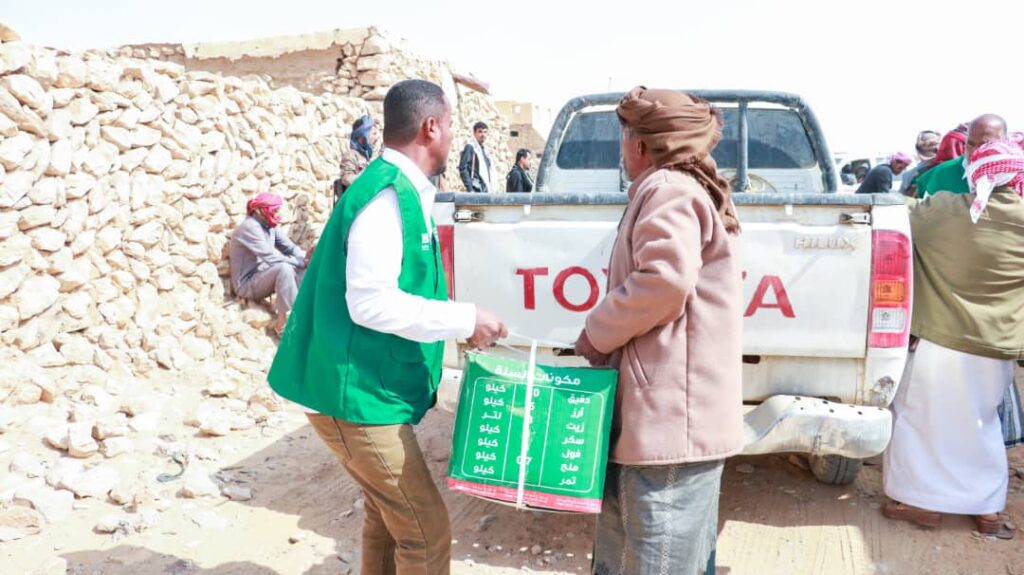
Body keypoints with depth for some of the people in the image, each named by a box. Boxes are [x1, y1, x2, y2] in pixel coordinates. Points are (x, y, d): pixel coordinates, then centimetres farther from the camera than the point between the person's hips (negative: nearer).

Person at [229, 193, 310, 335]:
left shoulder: (270, 226, 5)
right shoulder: (250, 227, -20)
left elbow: (289, 248, -1)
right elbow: (271, 258, -28)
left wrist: (305, 257, -22)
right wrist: (301, 262, -26)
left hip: (263, 276, 8)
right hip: (247, 283, -8)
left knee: (302, 270, -7)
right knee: (284, 268, -31)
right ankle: (287, 319, -27)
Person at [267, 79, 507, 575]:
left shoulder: (402, 191, 10)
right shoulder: (387, 194, -20)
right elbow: (369, 301, -26)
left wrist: (459, 322, 14)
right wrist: (464, 320, -21)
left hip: (373, 389, 10)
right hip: (358, 396, -10)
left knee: (387, 515, 21)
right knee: (426, 533, -4)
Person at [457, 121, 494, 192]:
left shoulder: (484, 149, 19)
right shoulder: (470, 147, -6)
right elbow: (463, 169, -13)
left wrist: (491, 189, 13)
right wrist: (470, 189, -19)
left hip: (486, 190, 8)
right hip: (476, 190, -8)